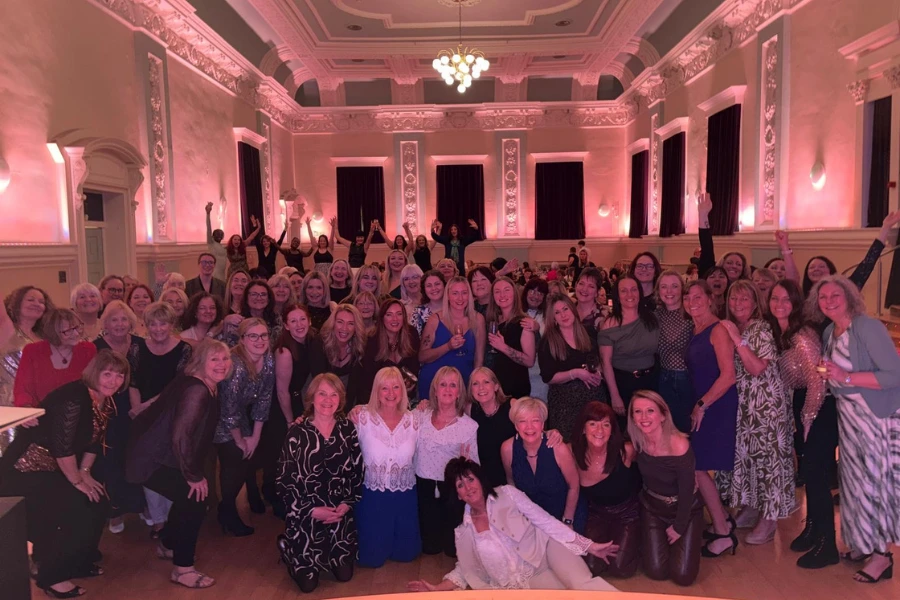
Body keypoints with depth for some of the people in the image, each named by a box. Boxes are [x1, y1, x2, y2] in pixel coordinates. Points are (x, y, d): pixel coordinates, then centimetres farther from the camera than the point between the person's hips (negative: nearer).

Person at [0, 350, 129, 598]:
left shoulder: (106, 401, 0)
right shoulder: (74, 397, -28)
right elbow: (62, 445, -28)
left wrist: (85, 472, 2)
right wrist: (77, 481, -17)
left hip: (61, 466, 9)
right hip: (29, 468, -9)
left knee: (98, 503, 6)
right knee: (78, 512, -13)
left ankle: (78, 562, 25)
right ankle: (52, 576, 5)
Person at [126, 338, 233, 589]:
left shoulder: (206, 388, 4)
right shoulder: (196, 391, -26)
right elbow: (180, 436, -31)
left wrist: (194, 472, 11)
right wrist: (194, 475, -21)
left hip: (161, 454, 10)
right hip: (152, 460, -10)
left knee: (191, 495, 17)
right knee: (195, 499, -9)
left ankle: (167, 545, 39)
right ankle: (182, 569, 4)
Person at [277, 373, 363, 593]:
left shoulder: (348, 429, -2)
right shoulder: (297, 432, -11)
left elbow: (358, 471, 4)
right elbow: (284, 479, -10)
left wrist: (347, 504, -8)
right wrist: (311, 510, -14)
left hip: (342, 516, 3)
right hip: (305, 517, -3)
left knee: (344, 574, 8)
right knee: (307, 582, 5)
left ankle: (333, 562, 42)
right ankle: (287, 547, 34)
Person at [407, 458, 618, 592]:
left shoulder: (506, 494, -6)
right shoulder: (464, 530, -1)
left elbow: (545, 520, -5)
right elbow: (466, 570, 9)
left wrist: (588, 546, -5)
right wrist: (436, 588, -6)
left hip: (547, 548, 0)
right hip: (528, 579, 1)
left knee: (582, 584, -28)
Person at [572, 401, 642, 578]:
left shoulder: (626, 451, -24)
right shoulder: (574, 454, -18)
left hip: (628, 513, -2)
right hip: (597, 515, 2)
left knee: (620, 568, -15)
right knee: (591, 567, -12)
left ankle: (634, 542, 16)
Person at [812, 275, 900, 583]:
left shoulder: (868, 326, -18)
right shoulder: (829, 332, 6)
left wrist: (846, 377, -27)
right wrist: (826, 375, -1)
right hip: (848, 416, 7)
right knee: (856, 477, 14)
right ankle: (863, 542, 28)